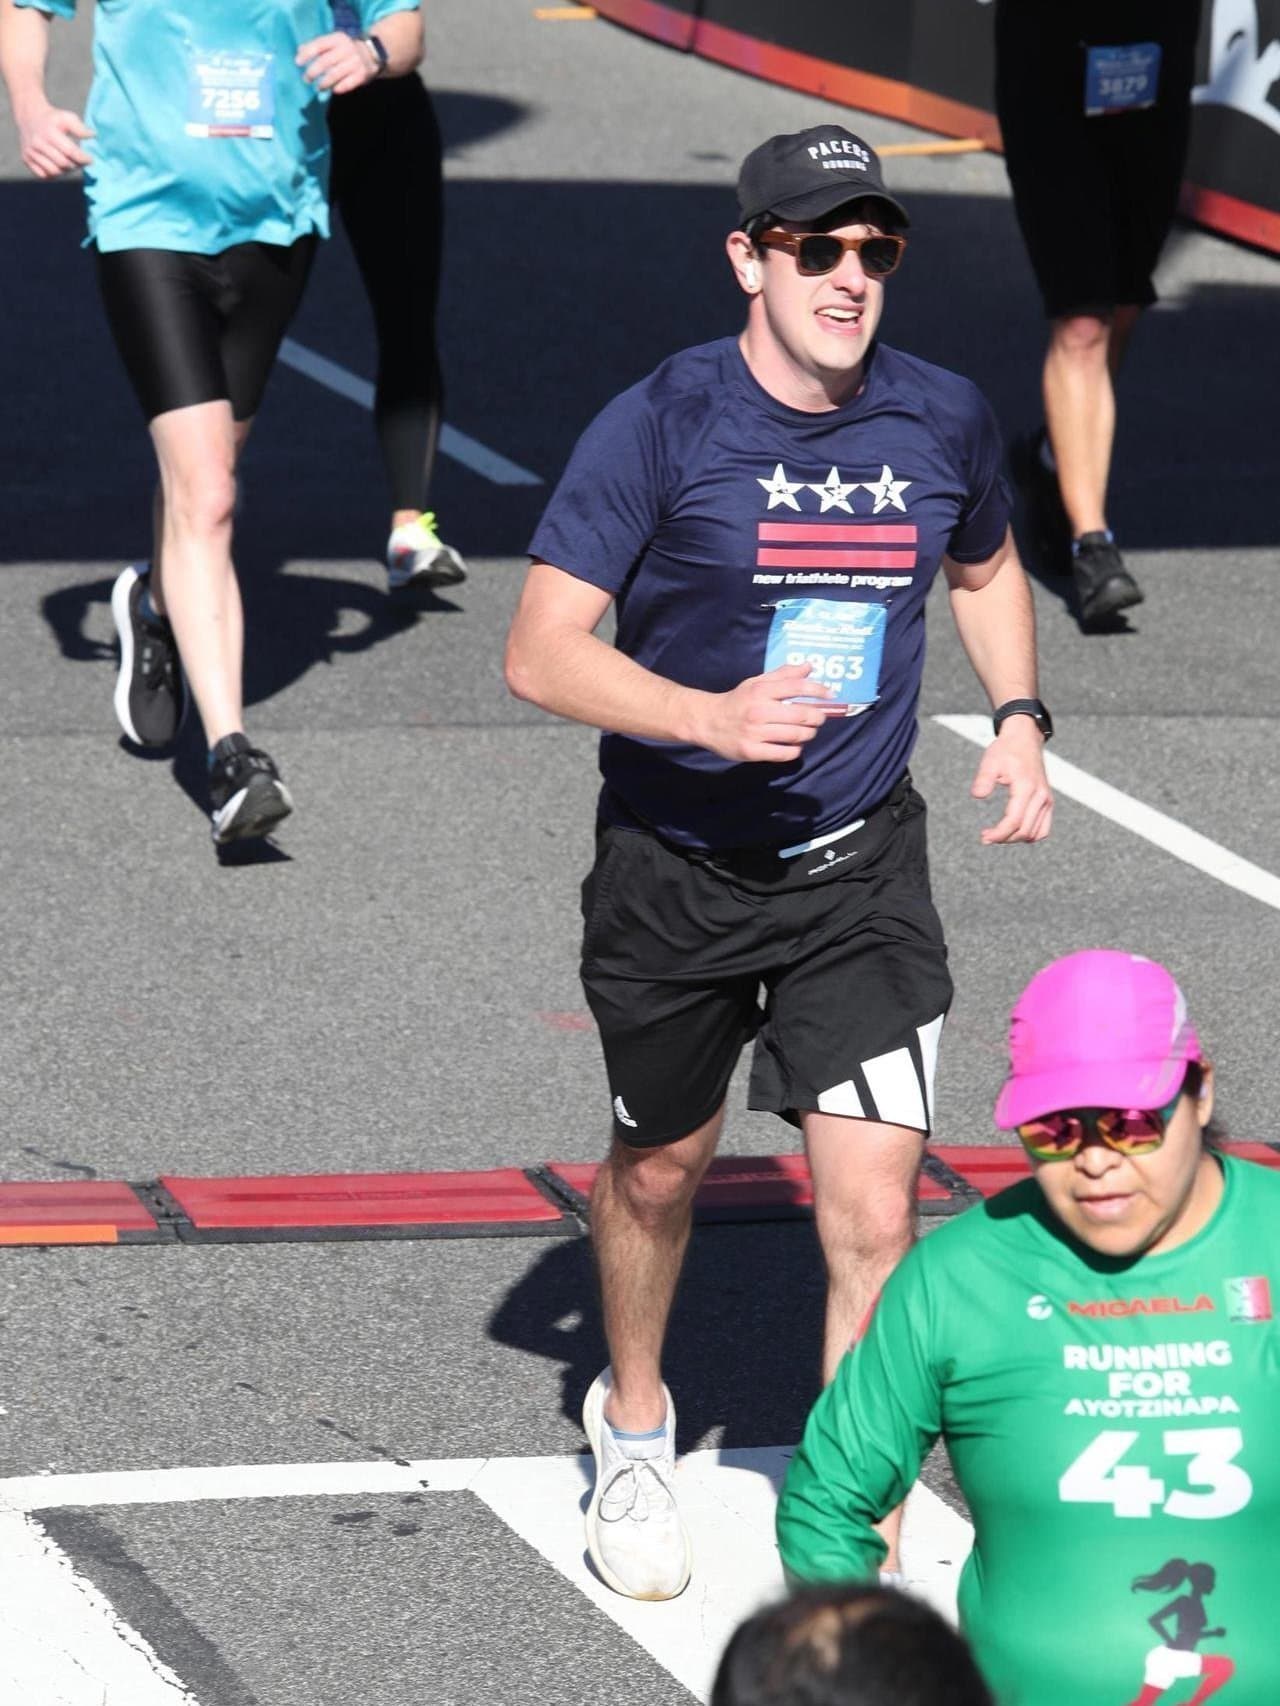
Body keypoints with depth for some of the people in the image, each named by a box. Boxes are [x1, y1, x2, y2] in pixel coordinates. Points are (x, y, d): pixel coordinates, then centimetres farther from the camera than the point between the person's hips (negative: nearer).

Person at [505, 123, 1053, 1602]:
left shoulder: (942, 421, -2)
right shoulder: (661, 424, -15)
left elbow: (985, 568, 21)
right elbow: (540, 651, -18)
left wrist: (1018, 719, 5)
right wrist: (714, 717, -31)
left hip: (860, 872, 1)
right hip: (674, 870, -1)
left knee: (873, 1215, -10)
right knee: (660, 1164, 19)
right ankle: (633, 1430, 46)